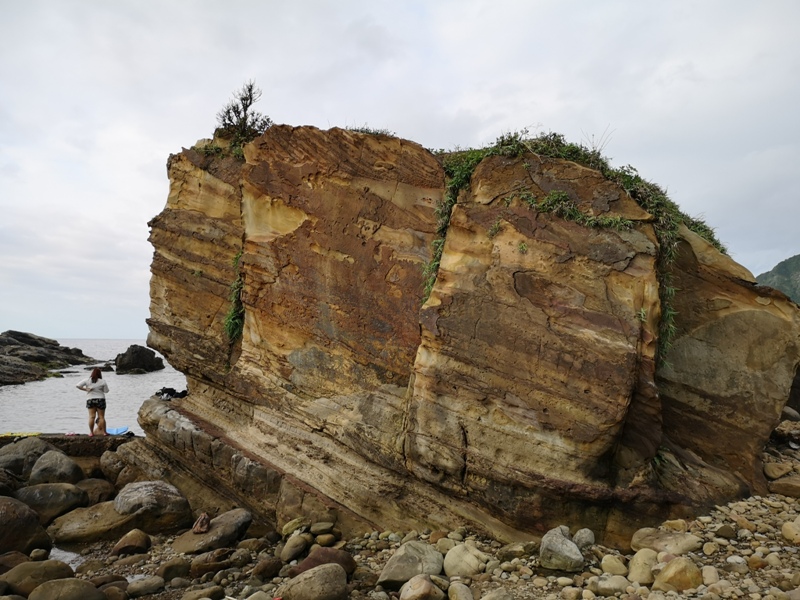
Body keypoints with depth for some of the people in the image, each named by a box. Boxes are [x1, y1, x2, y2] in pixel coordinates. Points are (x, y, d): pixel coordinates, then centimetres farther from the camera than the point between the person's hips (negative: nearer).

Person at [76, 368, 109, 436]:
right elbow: (106, 391, 0)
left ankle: (91, 432, 1)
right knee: (101, 417, 2)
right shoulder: (102, 382, -6)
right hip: (100, 399, -2)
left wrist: (85, 389, 1)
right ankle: (104, 432, 4)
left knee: (91, 416, 3)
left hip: (90, 400, 2)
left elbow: (78, 386, -5)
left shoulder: (87, 380, -1)